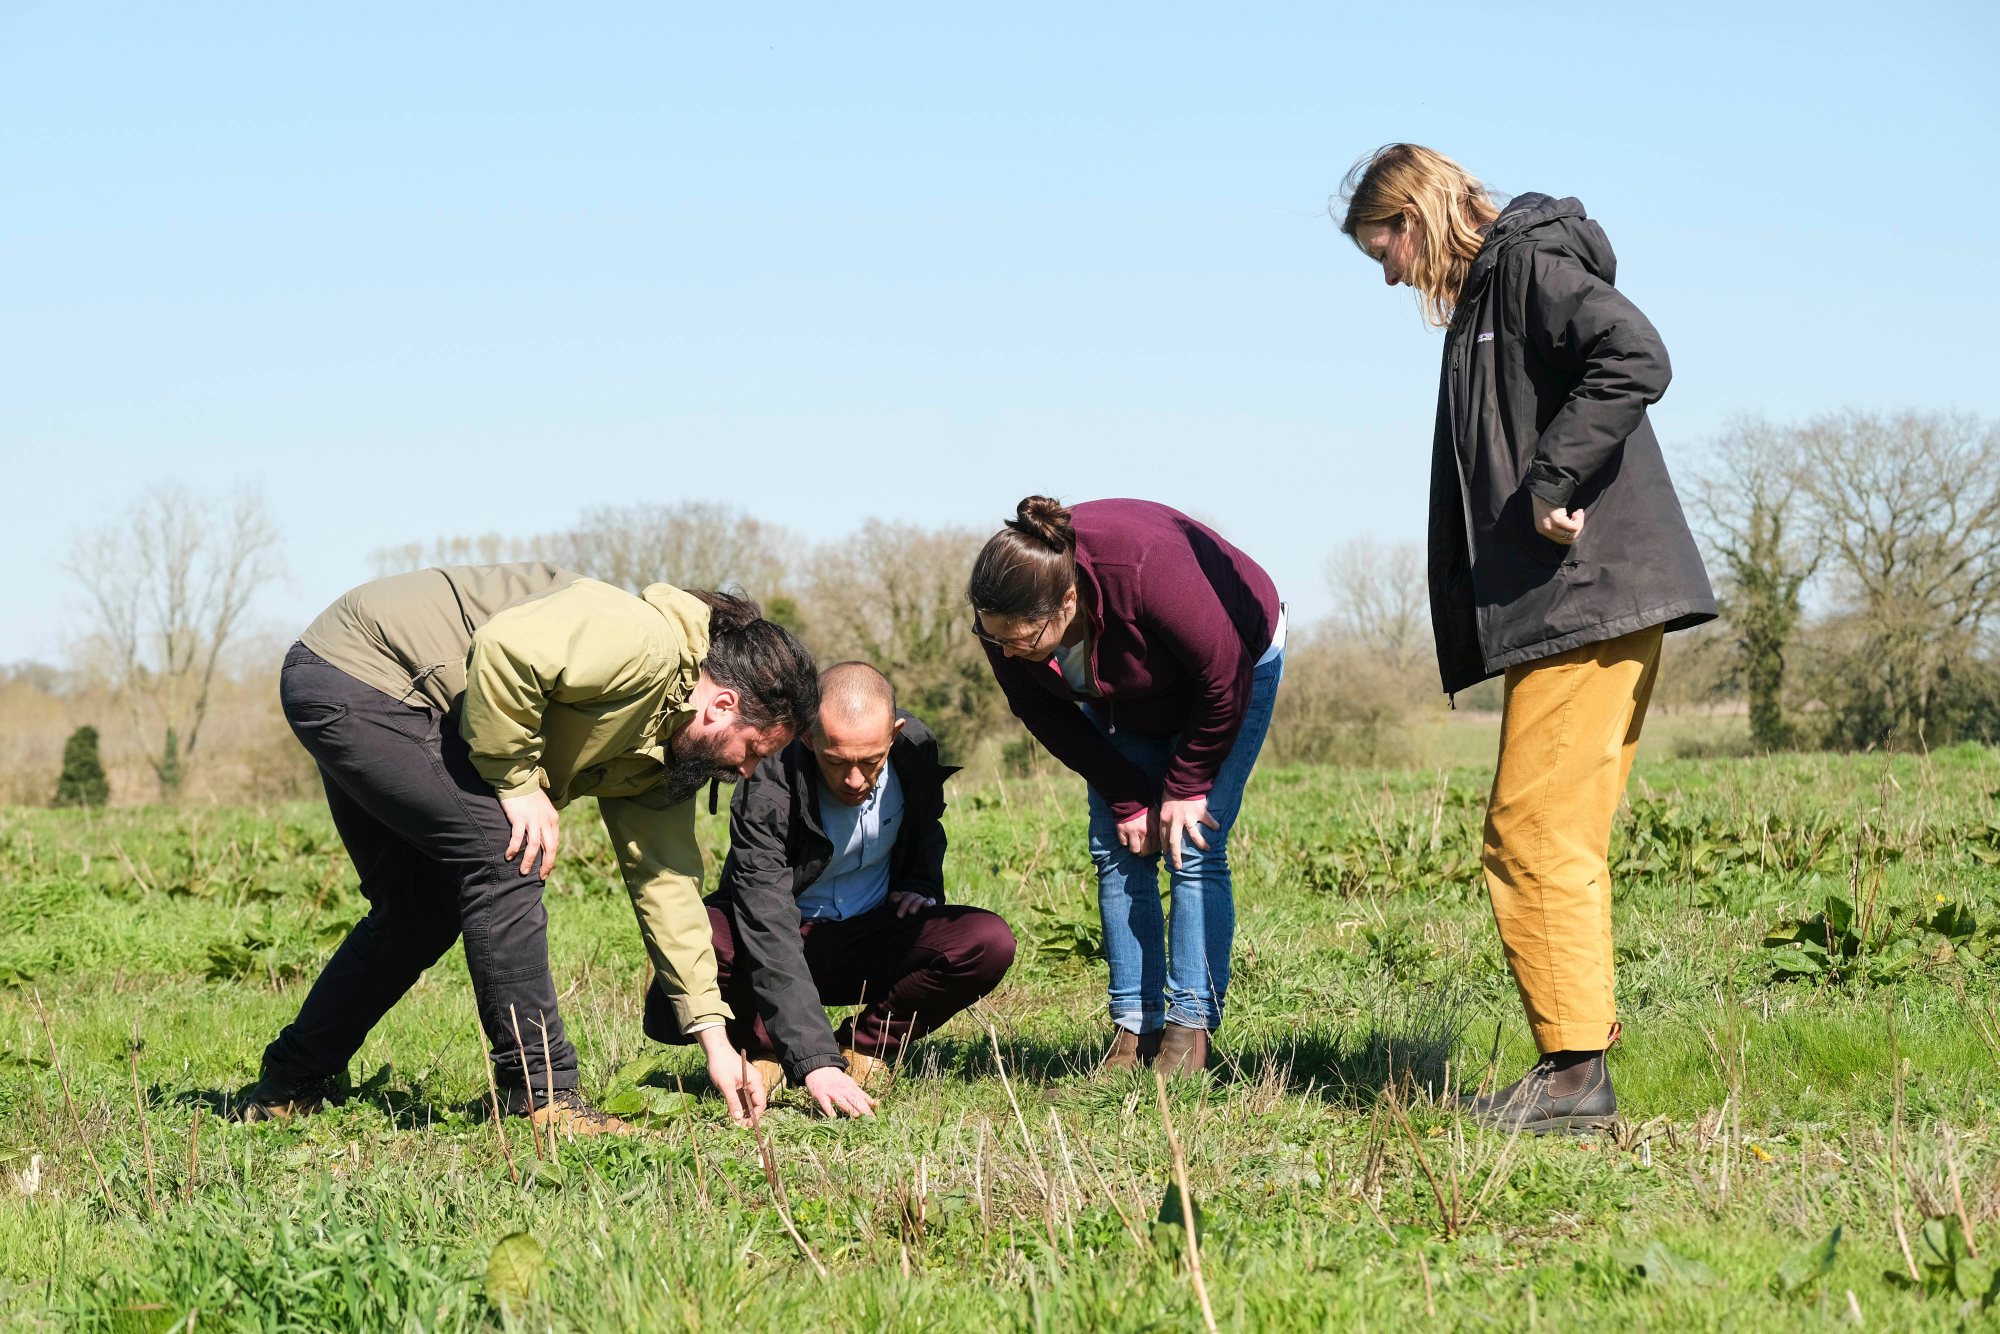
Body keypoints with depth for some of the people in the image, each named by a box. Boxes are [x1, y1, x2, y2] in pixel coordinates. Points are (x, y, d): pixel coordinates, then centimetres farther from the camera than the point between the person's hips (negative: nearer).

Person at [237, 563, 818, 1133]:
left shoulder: (661, 751, 8)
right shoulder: (644, 644, -22)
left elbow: (665, 878, 10)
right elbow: (502, 648, -33)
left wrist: (713, 1035, 7)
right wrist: (518, 781, -22)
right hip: (358, 668, -10)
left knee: (420, 912, 17)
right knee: (503, 853, -17)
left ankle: (288, 1085, 31)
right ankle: (542, 1093, -11)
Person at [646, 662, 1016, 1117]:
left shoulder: (916, 749, -12)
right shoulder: (767, 796, -28)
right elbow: (769, 939, -37)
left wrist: (920, 884, -4)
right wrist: (815, 1062, -46)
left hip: (876, 935, 4)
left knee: (990, 942, -26)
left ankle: (863, 1046, -5)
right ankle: (765, 1046, -6)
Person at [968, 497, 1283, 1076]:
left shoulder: (1145, 568, -44)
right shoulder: (1004, 616, -28)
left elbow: (1224, 678, -30)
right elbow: (1041, 710, -10)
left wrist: (1184, 787, -20)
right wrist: (1127, 798, -14)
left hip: (1234, 665, -5)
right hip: (1123, 696, 5)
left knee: (1194, 849, -14)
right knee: (1117, 850, -5)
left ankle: (1190, 1027, -12)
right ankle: (1135, 1027, -2)